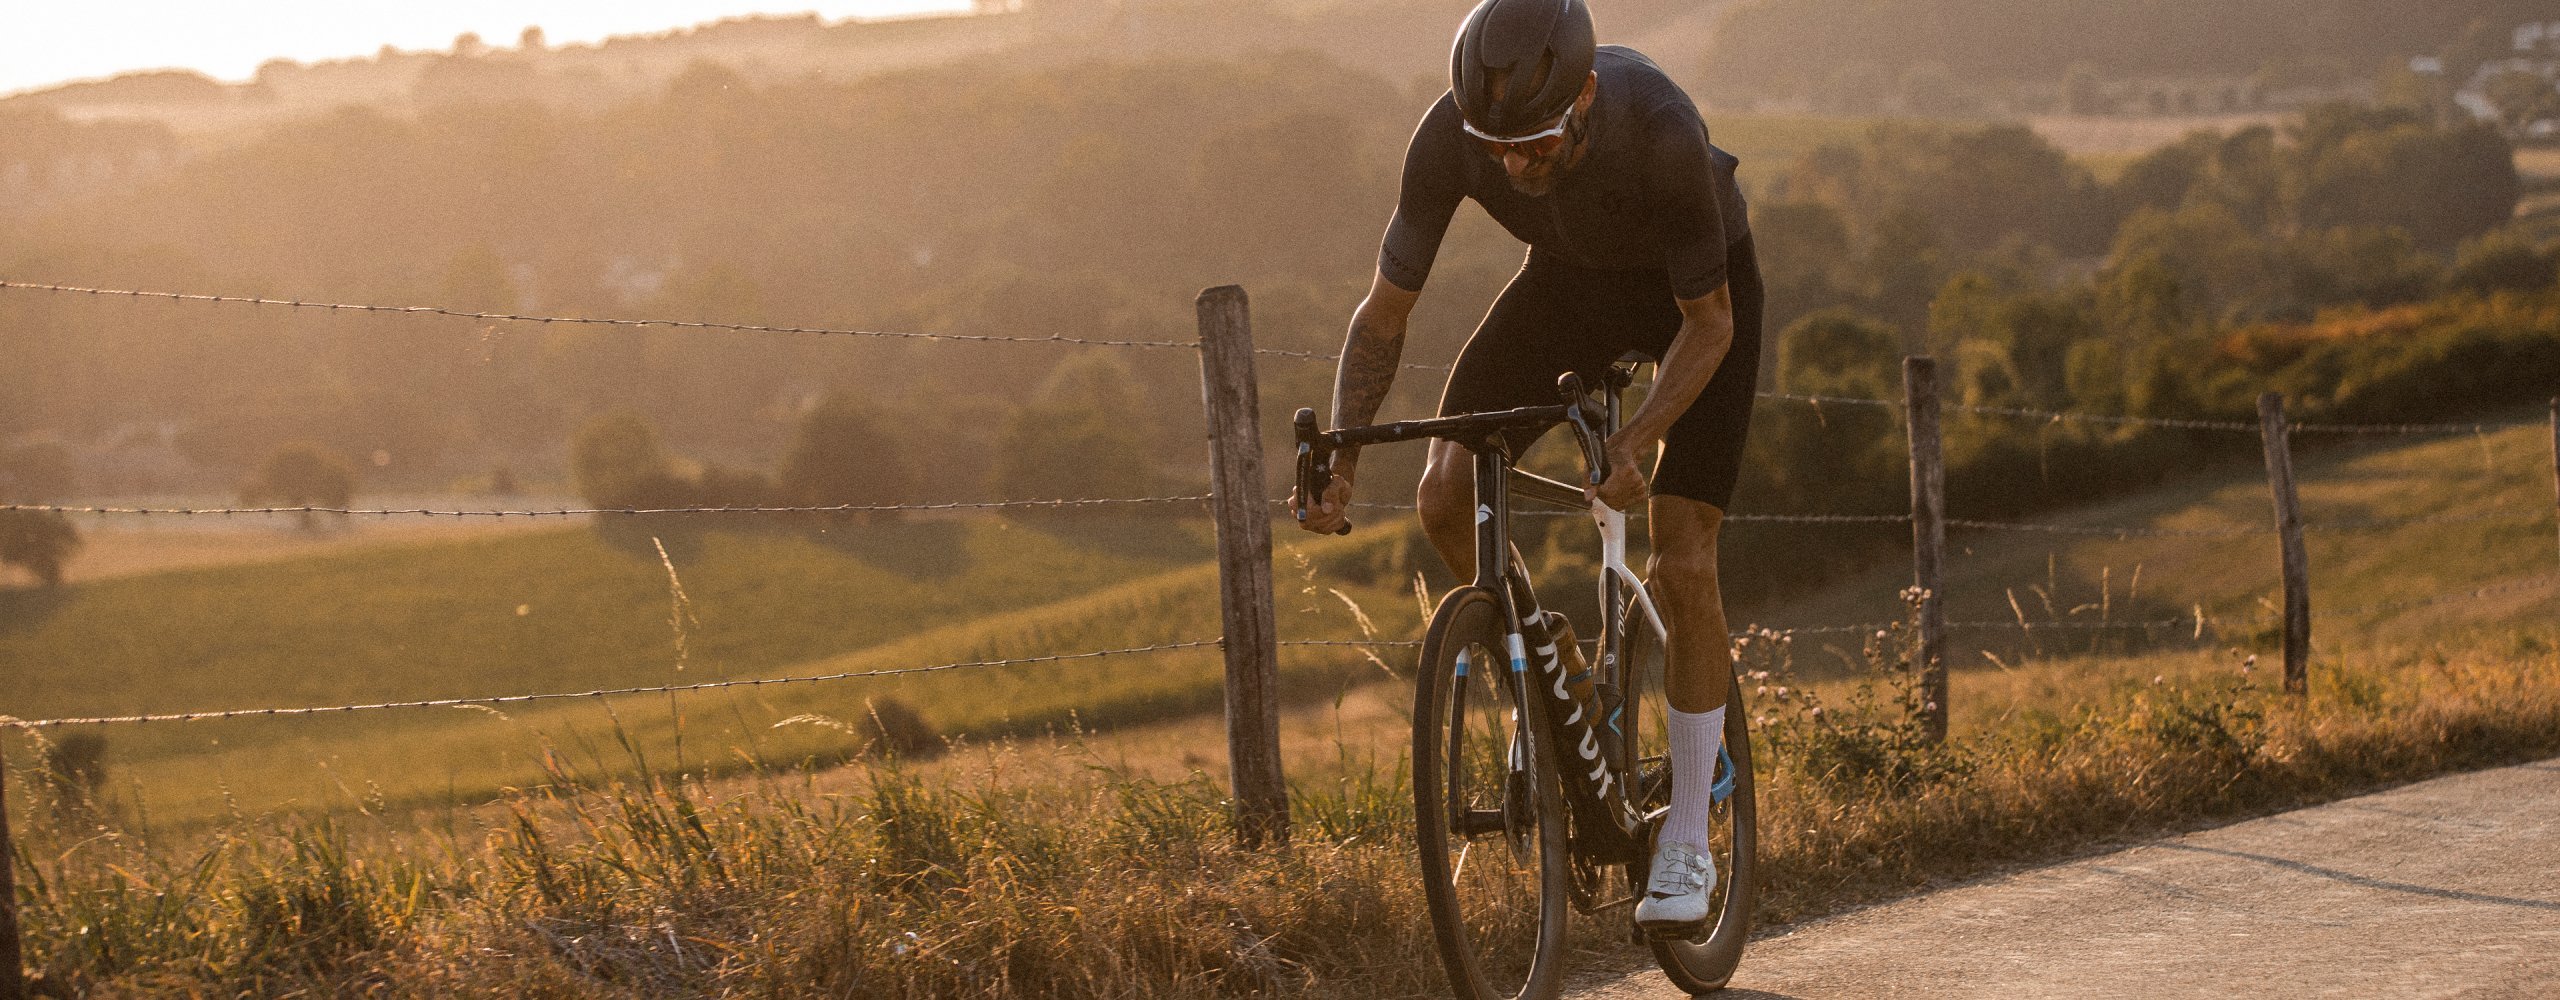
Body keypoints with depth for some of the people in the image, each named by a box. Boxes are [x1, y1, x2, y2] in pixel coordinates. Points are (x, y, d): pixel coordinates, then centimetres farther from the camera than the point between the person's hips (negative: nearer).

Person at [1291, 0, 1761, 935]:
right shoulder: (1451, 136, -31)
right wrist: (1339, 452, -31)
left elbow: (1708, 324, -27)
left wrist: (1636, 442, -41)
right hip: (1571, 275, 4)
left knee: (1682, 564, -12)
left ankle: (1685, 843, 0)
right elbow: (1385, 311, -19)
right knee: (1445, 497, -14)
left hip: (1696, 290, -4)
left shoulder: (1661, 131, -41)